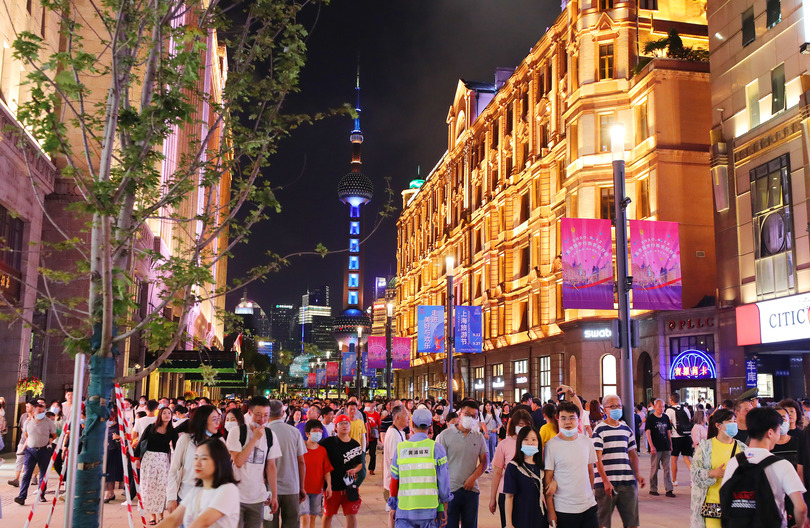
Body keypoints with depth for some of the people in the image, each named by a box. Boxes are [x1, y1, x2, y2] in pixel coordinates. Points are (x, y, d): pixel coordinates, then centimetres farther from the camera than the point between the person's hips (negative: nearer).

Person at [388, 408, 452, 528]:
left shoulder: (400, 448, 2)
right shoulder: (436, 448, -4)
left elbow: (394, 480, 8)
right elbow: (443, 482, -2)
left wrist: (393, 507, 19)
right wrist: (443, 509, 7)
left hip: (405, 510, 1)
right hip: (428, 509, -1)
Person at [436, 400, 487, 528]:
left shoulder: (479, 438, 8)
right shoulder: (445, 435, -3)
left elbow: (483, 462, 9)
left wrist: (473, 478, -7)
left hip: (471, 489, 3)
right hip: (450, 489, -3)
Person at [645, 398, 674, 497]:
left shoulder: (666, 417, 11)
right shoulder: (650, 418, -4)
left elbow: (668, 432, 18)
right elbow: (648, 433, -9)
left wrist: (670, 445, 15)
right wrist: (651, 446, -17)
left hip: (666, 448, 5)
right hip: (655, 448, -5)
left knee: (667, 468, 3)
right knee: (654, 469, 2)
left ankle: (669, 490, 5)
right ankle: (653, 489, 12)